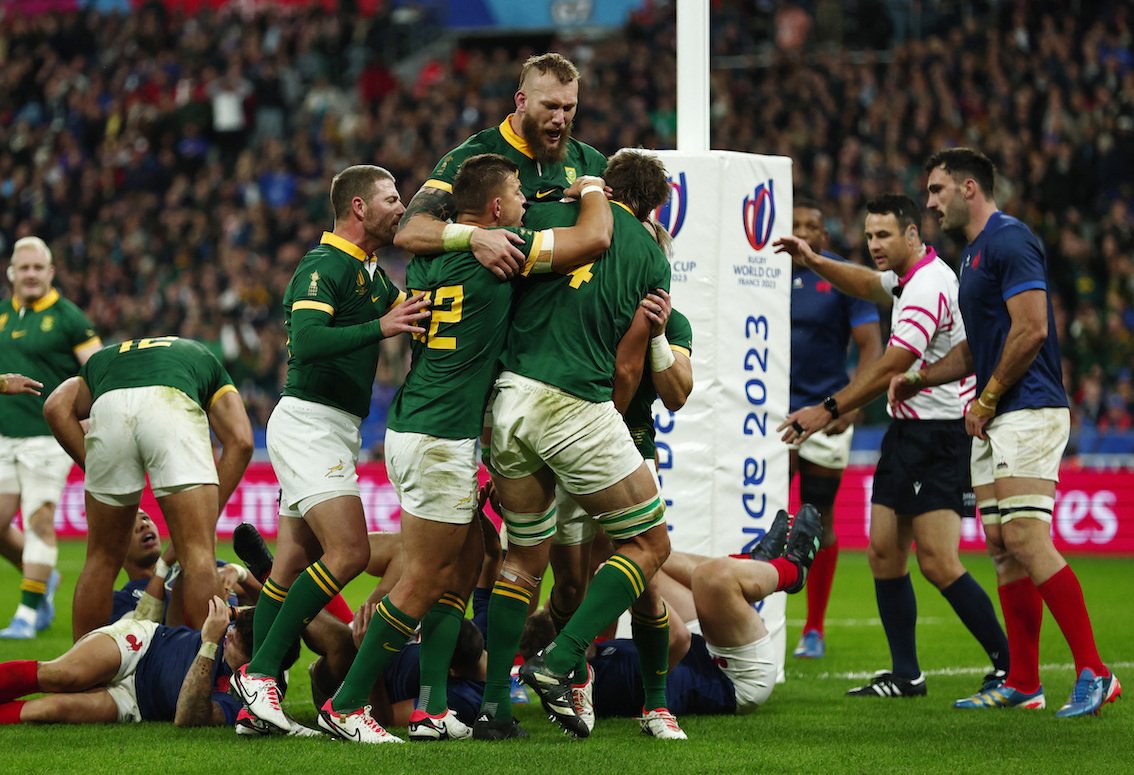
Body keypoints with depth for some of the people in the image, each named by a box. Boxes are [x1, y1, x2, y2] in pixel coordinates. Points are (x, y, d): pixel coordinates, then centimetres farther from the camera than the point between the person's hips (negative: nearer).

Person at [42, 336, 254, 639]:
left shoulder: (102, 359, 43)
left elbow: (57, 406, 19)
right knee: (198, 557, 2)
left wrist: (91, 467, 20)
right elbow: (240, 441, 20)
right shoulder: (205, 360, 40)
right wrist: (206, 517, 20)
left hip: (108, 409, 2)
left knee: (103, 559, 19)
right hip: (172, 405, -2)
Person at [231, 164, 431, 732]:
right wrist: (380, 327, -31)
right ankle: (261, 669, -15)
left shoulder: (369, 274, 18)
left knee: (294, 566, 5)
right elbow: (306, 339, -26)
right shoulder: (323, 266, -13)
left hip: (333, 429, 10)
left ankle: (257, 702, 4)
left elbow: (416, 310, 22)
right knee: (349, 552, -19)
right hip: (310, 423, -10)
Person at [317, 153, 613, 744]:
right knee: (422, 583, -3)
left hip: (413, 425, 9)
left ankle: (433, 709, 9)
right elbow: (595, 238, -11)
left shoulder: (426, 256, 11)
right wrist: (591, 190, 8)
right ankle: (345, 706, 1)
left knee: (464, 563, 13)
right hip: (441, 439, -9)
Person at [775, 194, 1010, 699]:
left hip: (939, 435, -10)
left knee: (938, 562, -15)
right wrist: (815, 262, 22)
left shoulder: (929, 288, -18)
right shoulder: (909, 278, 13)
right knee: (884, 551, 6)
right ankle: (906, 674, 10)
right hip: (907, 431, 10)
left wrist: (829, 411, -14)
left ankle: (1012, 666, -8)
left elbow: (889, 369, -19)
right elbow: (869, 285, 36)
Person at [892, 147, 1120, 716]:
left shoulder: (1009, 241, -11)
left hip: (1028, 411, -10)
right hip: (995, 420, 10)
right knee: (1002, 546, 7)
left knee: (1027, 538, -18)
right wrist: (918, 379, 19)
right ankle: (1023, 683, 9)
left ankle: (1094, 672, -18)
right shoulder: (973, 253, 21)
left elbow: (1031, 330, -19)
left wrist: (986, 400, -13)